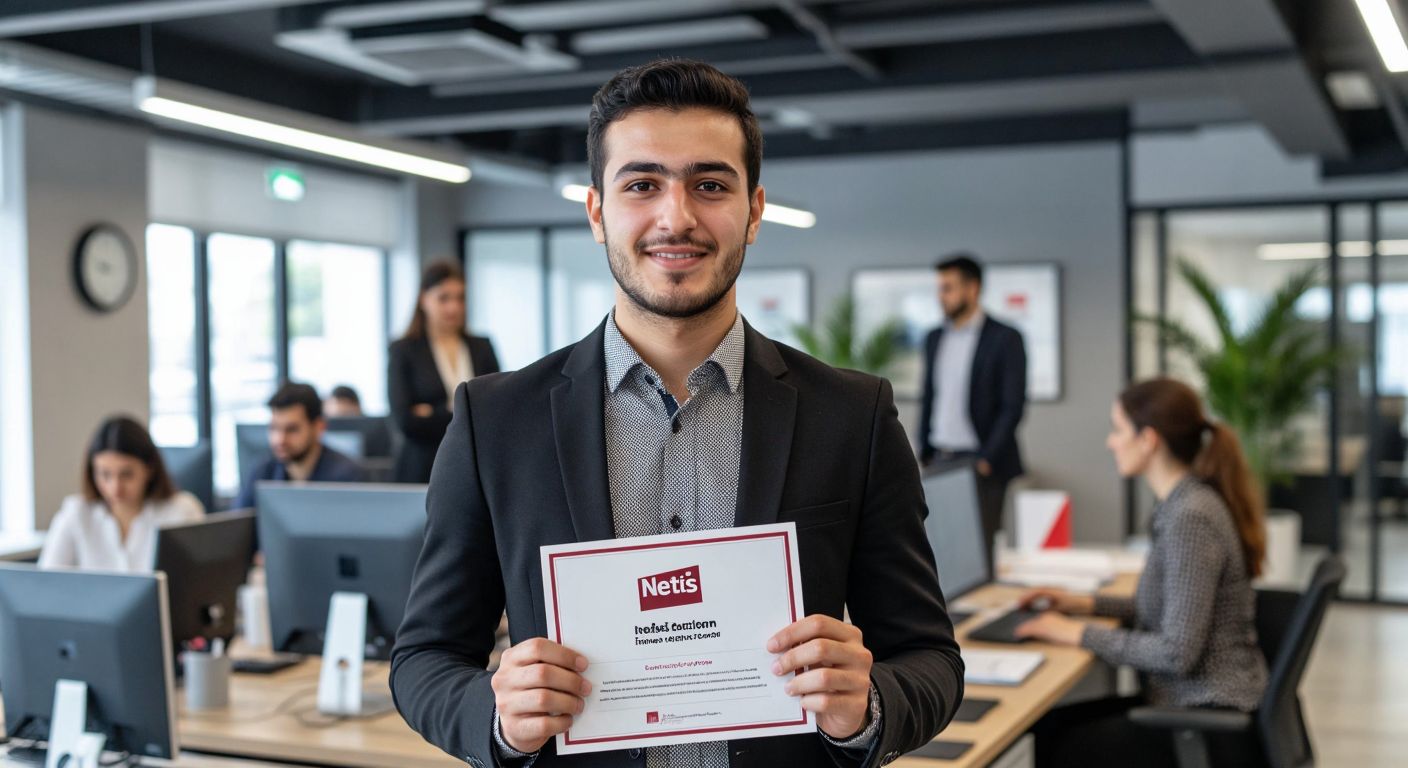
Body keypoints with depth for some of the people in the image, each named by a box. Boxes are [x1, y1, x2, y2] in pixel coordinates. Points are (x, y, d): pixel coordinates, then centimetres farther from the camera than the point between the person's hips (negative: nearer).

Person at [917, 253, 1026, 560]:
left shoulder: (1005, 338, -5)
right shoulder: (935, 338, 12)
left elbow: (1013, 406, -9)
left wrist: (986, 460, -13)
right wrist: (924, 454, 10)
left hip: (980, 464, -5)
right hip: (940, 461, 5)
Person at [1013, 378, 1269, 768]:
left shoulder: (1191, 519, -23)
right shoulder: (1185, 502, 7)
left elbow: (1177, 652, -24)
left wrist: (1080, 633, -15)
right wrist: (1087, 604, 12)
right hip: (1193, 696, 9)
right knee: (1047, 724, 9)